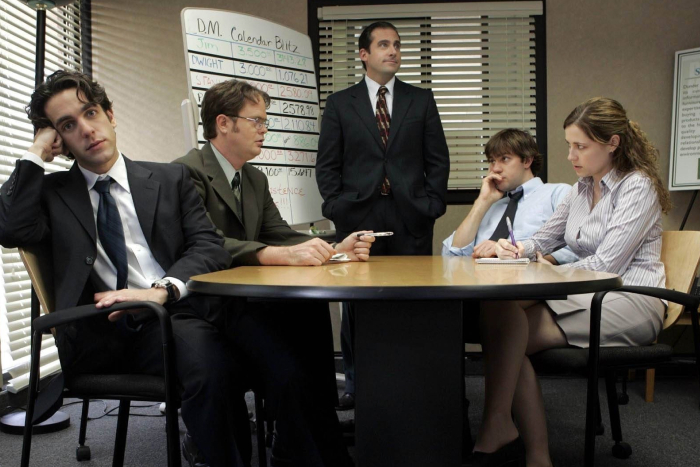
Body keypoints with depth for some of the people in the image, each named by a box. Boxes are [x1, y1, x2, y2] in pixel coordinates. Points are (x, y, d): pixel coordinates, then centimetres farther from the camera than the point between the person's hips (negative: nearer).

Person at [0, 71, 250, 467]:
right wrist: (36, 155, 6)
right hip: (97, 334, -1)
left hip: (171, 315, 2)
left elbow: (210, 247, 5)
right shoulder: (52, 191, 18)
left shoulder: (170, 179, 17)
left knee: (209, 360, -33)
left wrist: (161, 290, -14)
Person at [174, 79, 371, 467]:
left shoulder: (256, 179, 20)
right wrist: (281, 255, -34)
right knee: (286, 370, -31)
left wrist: (334, 250, -5)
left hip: (250, 299, 7)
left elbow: (282, 236, 14)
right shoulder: (188, 172, -9)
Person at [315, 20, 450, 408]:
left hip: (411, 218, 1)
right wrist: (336, 209, -3)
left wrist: (432, 205, -1)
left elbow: (438, 159, 9)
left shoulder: (421, 100, 12)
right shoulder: (339, 103, 9)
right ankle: (356, 382, 18)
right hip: (358, 217, 0)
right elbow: (327, 164, 7)